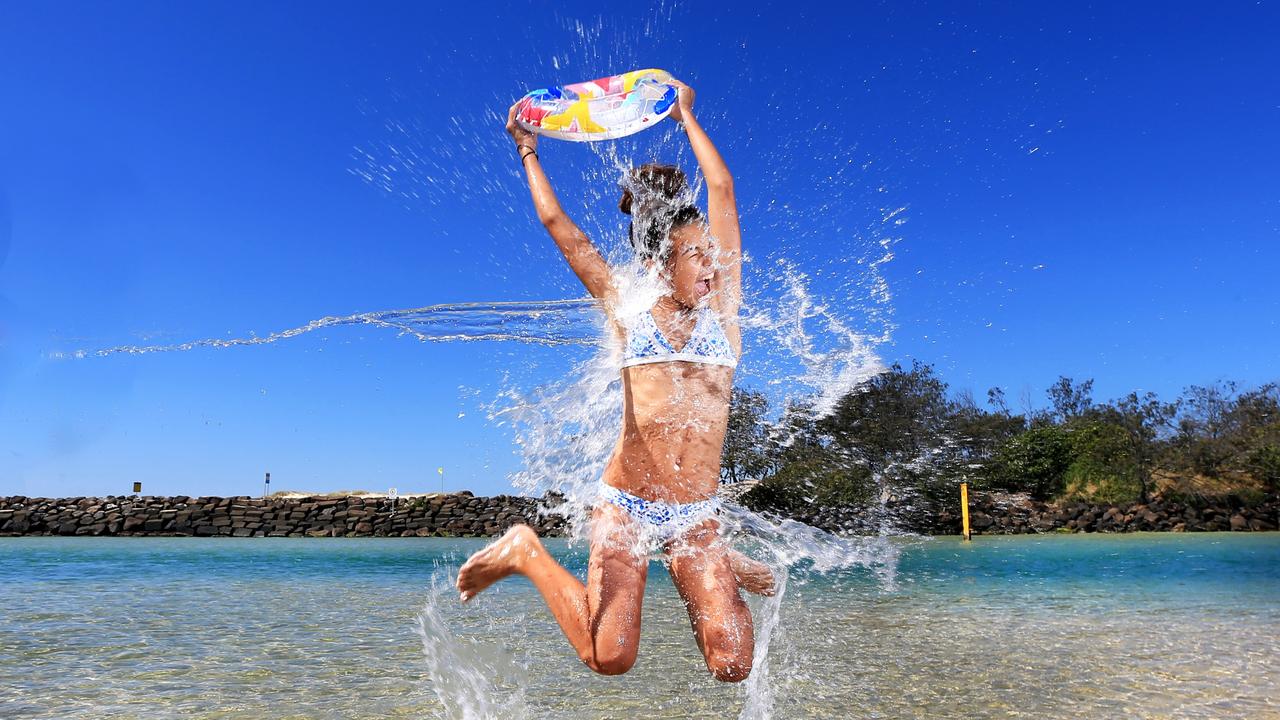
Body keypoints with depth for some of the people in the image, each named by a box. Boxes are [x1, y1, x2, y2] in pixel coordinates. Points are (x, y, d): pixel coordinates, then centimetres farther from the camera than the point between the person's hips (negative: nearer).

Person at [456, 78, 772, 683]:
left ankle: (719, 568, 22)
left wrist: (685, 116, 17)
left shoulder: (720, 310, 7)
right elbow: (559, 225, 10)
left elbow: (721, 191, 8)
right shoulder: (629, 314, 5)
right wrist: (528, 152, 21)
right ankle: (525, 553, 10)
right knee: (609, 657, -13)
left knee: (732, 665, -8)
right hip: (625, 504, -1)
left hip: (696, 516, 2)